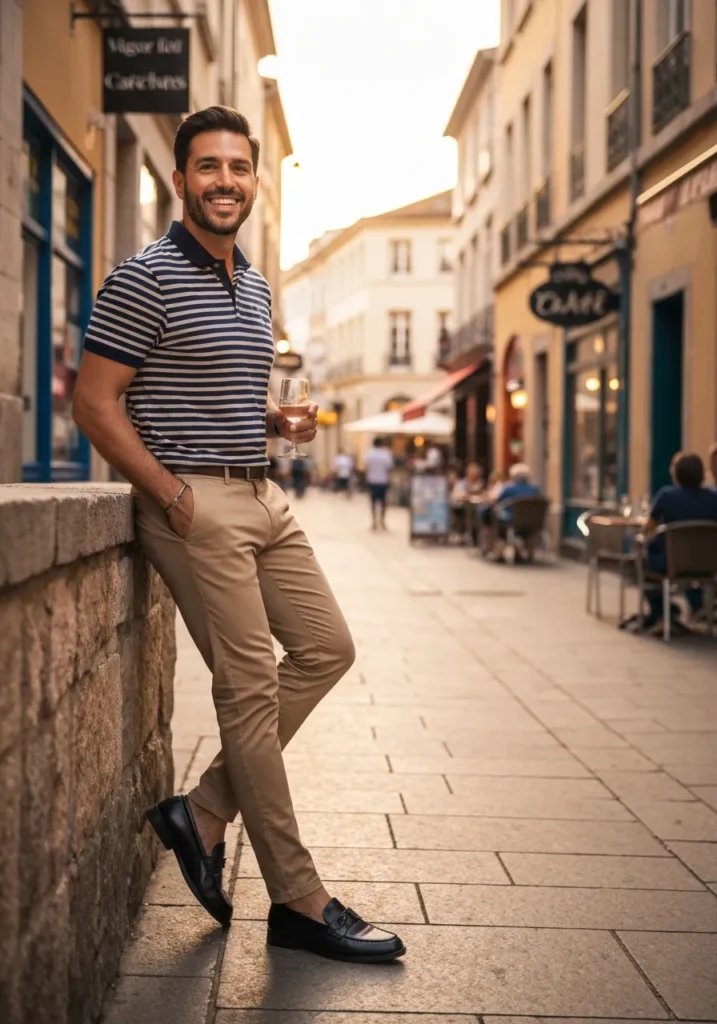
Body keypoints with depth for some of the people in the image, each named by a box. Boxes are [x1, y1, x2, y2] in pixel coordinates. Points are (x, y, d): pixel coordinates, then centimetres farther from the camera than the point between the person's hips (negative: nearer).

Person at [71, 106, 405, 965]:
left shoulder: (255, 287, 16)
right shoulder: (145, 277, -9)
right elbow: (94, 401, -13)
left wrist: (282, 423, 5)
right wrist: (172, 493, -17)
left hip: (262, 498, 9)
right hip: (195, 503, -9)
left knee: (326, 648, 8)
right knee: (252, 686, -7)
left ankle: (203, 814, 15)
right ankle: (298, 902, 1)